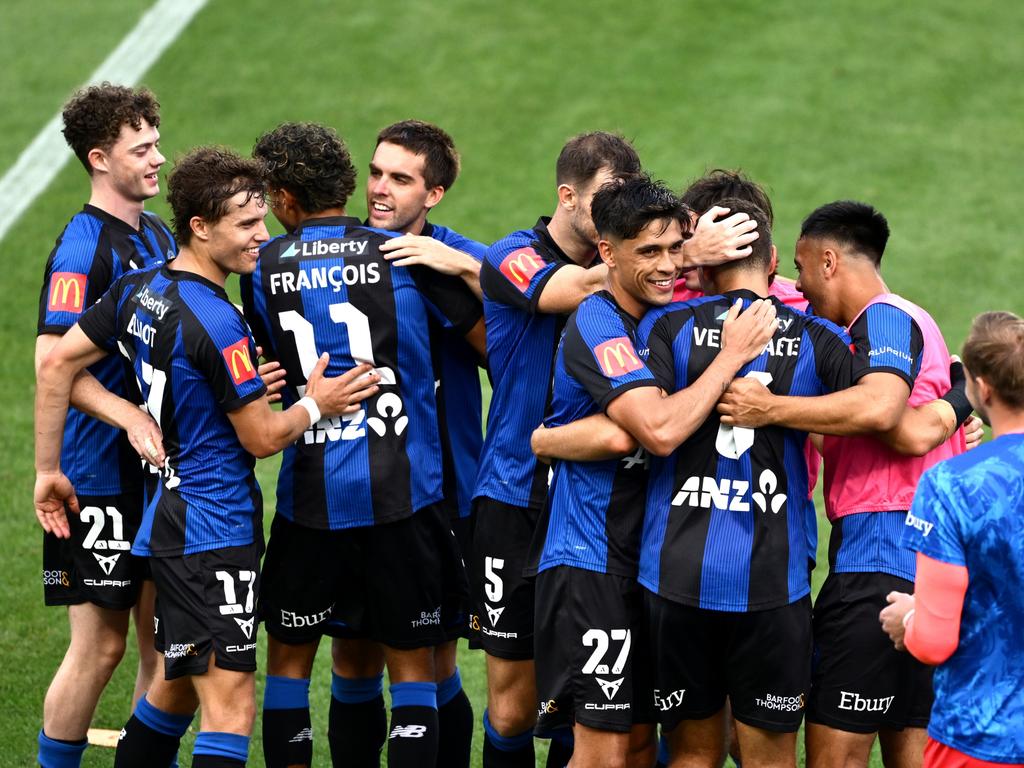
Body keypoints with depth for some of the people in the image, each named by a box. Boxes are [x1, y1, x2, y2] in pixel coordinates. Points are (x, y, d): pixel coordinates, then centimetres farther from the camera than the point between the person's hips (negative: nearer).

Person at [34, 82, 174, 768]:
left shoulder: (159, 236, 12)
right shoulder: (83, 246, -14)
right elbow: (54, 359, -22)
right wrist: (131, 417, -31)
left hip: (159, 473, 8)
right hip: (100, 475, -8)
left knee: (164, 638, 11)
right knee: (100, 644, -3)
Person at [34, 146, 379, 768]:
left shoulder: (138, 290, 6)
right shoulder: (218, 325, -20)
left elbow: (57, 365, 11)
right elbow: (262, 437, -13)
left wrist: (48, 470, 16)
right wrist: (316, 404, 4)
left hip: (170, 516, 10)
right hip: (214, 532, -10)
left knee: (180, 685, 22)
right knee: (232, 706, -11)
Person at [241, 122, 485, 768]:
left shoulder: (264, 269, 2)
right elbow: (490, 344, 5)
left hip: (310, 494, 1)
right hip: (402, 494, -1)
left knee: (290, 659, 15)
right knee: (412, 665, 7)